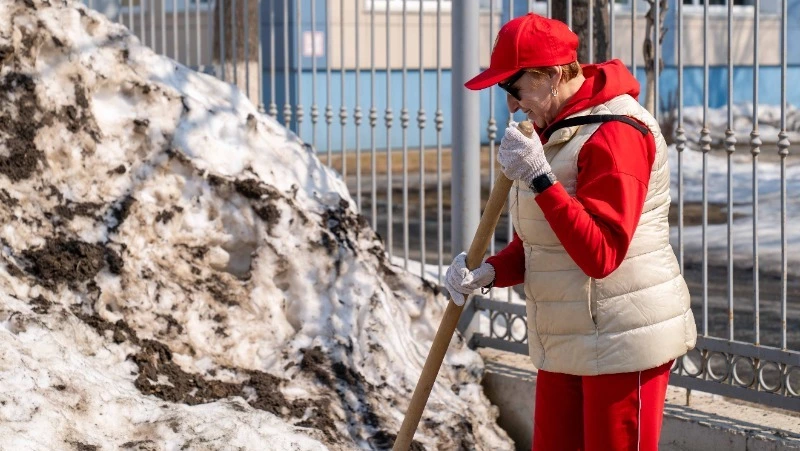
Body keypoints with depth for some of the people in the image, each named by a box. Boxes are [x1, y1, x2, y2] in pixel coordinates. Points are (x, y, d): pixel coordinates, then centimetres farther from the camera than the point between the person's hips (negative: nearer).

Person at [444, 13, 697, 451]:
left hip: (623, 345, -9)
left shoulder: (615, 134, -18)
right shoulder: (553, 131, 13)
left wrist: (538, 180, -29)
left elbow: (600, 255, -25)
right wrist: (489, 272, -2)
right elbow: (536, 243, 18)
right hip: (565, 345, 9)